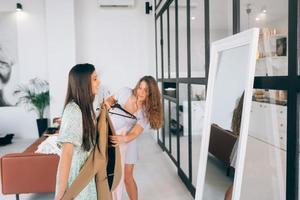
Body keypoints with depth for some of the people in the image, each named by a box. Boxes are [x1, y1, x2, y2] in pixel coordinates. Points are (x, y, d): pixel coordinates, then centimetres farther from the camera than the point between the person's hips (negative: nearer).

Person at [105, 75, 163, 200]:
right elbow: (112, 98, 9)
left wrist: (123, 139, -44)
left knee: (127, 177, 6)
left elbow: (135, 133, -24)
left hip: (125, 142, -1)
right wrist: (107, 103, -14)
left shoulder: (146, 111, -16)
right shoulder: (125, 92, -12)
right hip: (108, 137, 2)